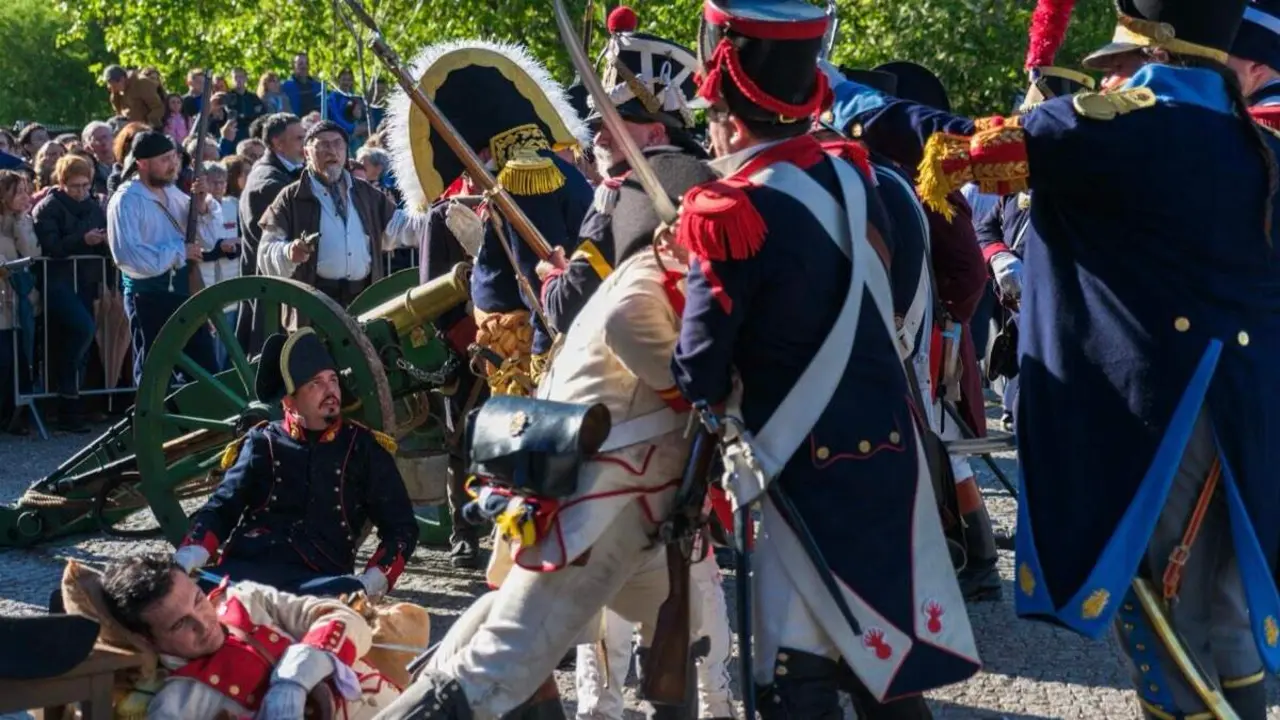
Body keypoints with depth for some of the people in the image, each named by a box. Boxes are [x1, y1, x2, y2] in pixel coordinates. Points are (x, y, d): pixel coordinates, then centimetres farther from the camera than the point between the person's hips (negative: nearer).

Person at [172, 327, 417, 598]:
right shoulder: (262, 444, 19)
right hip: (248, 567, 0)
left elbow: (401, 527, 15)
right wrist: (189, 555, -12)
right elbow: (220, 509, 10)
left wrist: (375, 579, -6)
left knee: (353, 596, -38)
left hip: (319, 578, 0)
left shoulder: (362, 447, 17)